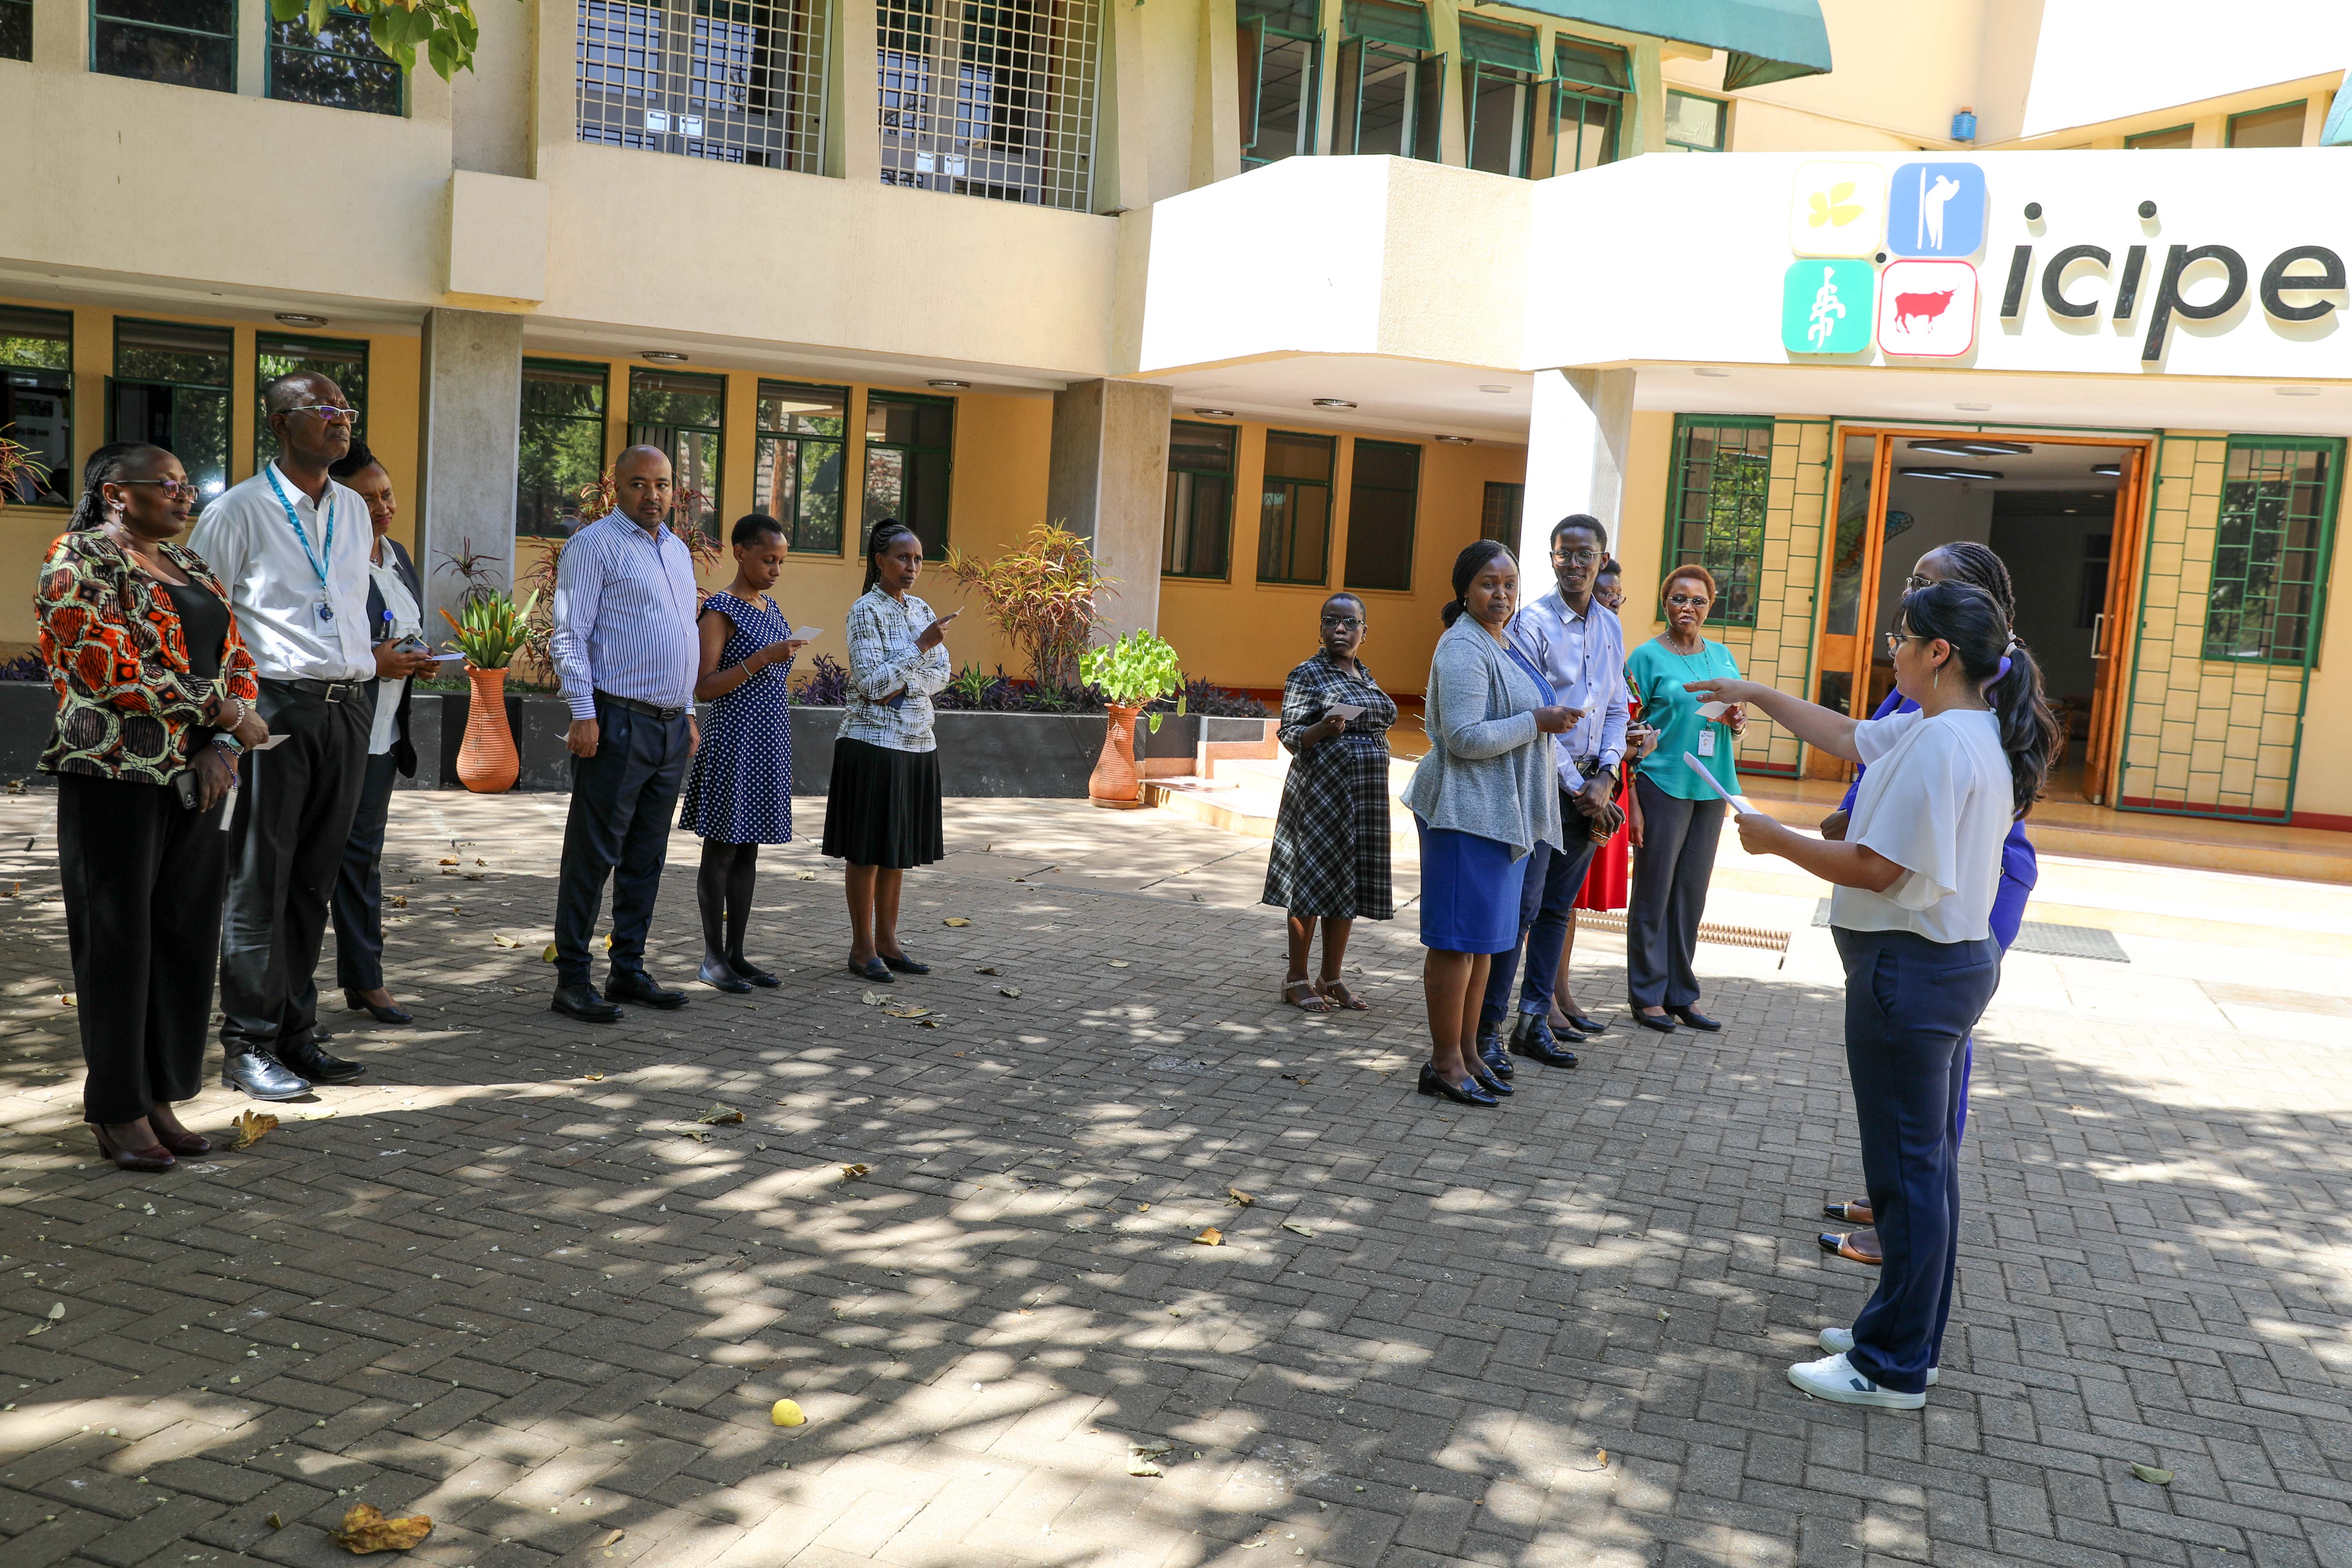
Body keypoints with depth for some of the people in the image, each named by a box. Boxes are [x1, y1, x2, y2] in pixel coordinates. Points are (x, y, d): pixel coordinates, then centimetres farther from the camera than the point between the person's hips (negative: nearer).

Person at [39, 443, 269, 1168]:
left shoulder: (187, 567, 16)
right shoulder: (77, 564, -6)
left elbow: (237, 659, 12)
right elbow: (114, 673, -17)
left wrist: (221, 747, -4)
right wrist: (228, 715, -12)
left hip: (194, 780, 7)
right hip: (116, 779, -7)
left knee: (185, 939, 7)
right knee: (118, 942, 1)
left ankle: (159, 1098, 17)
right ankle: (118, 1112, 11)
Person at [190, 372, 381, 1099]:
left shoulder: (354, 511, 16)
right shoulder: (239, 511, -2)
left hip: (350, 706, 6)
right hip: (276, 704, -6)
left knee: (315, 877, 10)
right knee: (260, 879, -2)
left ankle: (296, 1032, 18)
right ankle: (247, 1045, 5)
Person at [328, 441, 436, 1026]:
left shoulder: (398, 557, 15)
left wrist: (417, 660, 6)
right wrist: (372, 663, -21)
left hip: (382, 734, 8)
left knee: (363, 854, 13)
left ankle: (364, 980, 20)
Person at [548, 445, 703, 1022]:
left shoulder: (678, 550, 18)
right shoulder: (595, 544, -5)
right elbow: (569, 637, -10)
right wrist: (584, 714, -17)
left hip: (670, 725, 8)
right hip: (617, 722, -7)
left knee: (646, 857, 11)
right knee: (594, 855, -4)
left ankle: (629, 970, 19)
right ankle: (572, 980, 2)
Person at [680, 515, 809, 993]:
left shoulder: (770, 609, 15)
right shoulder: (719, 611, -8)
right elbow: (703, 688, -15)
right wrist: (763, 658, -21)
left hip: (769, 743, 8)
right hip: (734, 741, -8)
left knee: (748, 851, 10)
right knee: (722, 849, -1)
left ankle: (736, 954, 15)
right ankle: (713, 958, 5)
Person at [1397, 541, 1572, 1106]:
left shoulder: (1506, 644, 17)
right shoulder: (1463, 650, -15)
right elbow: (1465, 738, -23)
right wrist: (1538, 723, -16)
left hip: (1501, 813, 10)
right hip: (1465, 810, -10)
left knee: (1486, 939, 13)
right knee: (1459, 938, -5)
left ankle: (1469, 1053, 20)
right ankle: (1445, 1063, 1)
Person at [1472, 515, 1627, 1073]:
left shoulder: (1611, 628, 13)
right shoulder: (1532, 623, -8)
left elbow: (1616, 708, 15)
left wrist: (1605, 777, 0)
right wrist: (1577, 787, -12)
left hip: (1590, 784, 6)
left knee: (1558, 907, 10)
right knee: (1520, 906, -9)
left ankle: (1534, 1021, 18)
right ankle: (1486, 1030, -3)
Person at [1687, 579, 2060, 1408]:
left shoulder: (1940, 743, -22)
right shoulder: (1971, 731, 10)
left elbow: (1874, 869, -23)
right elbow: (1847, 735, 24)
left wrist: (1776, 839, -9)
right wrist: (1755, 694, 28)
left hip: (1909, 969, -10)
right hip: (1954, 960, 10)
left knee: (1908, 1170, -1)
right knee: (1925, 1162, 18)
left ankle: (1894, 1370, 10)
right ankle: (1904, 1335, 31)